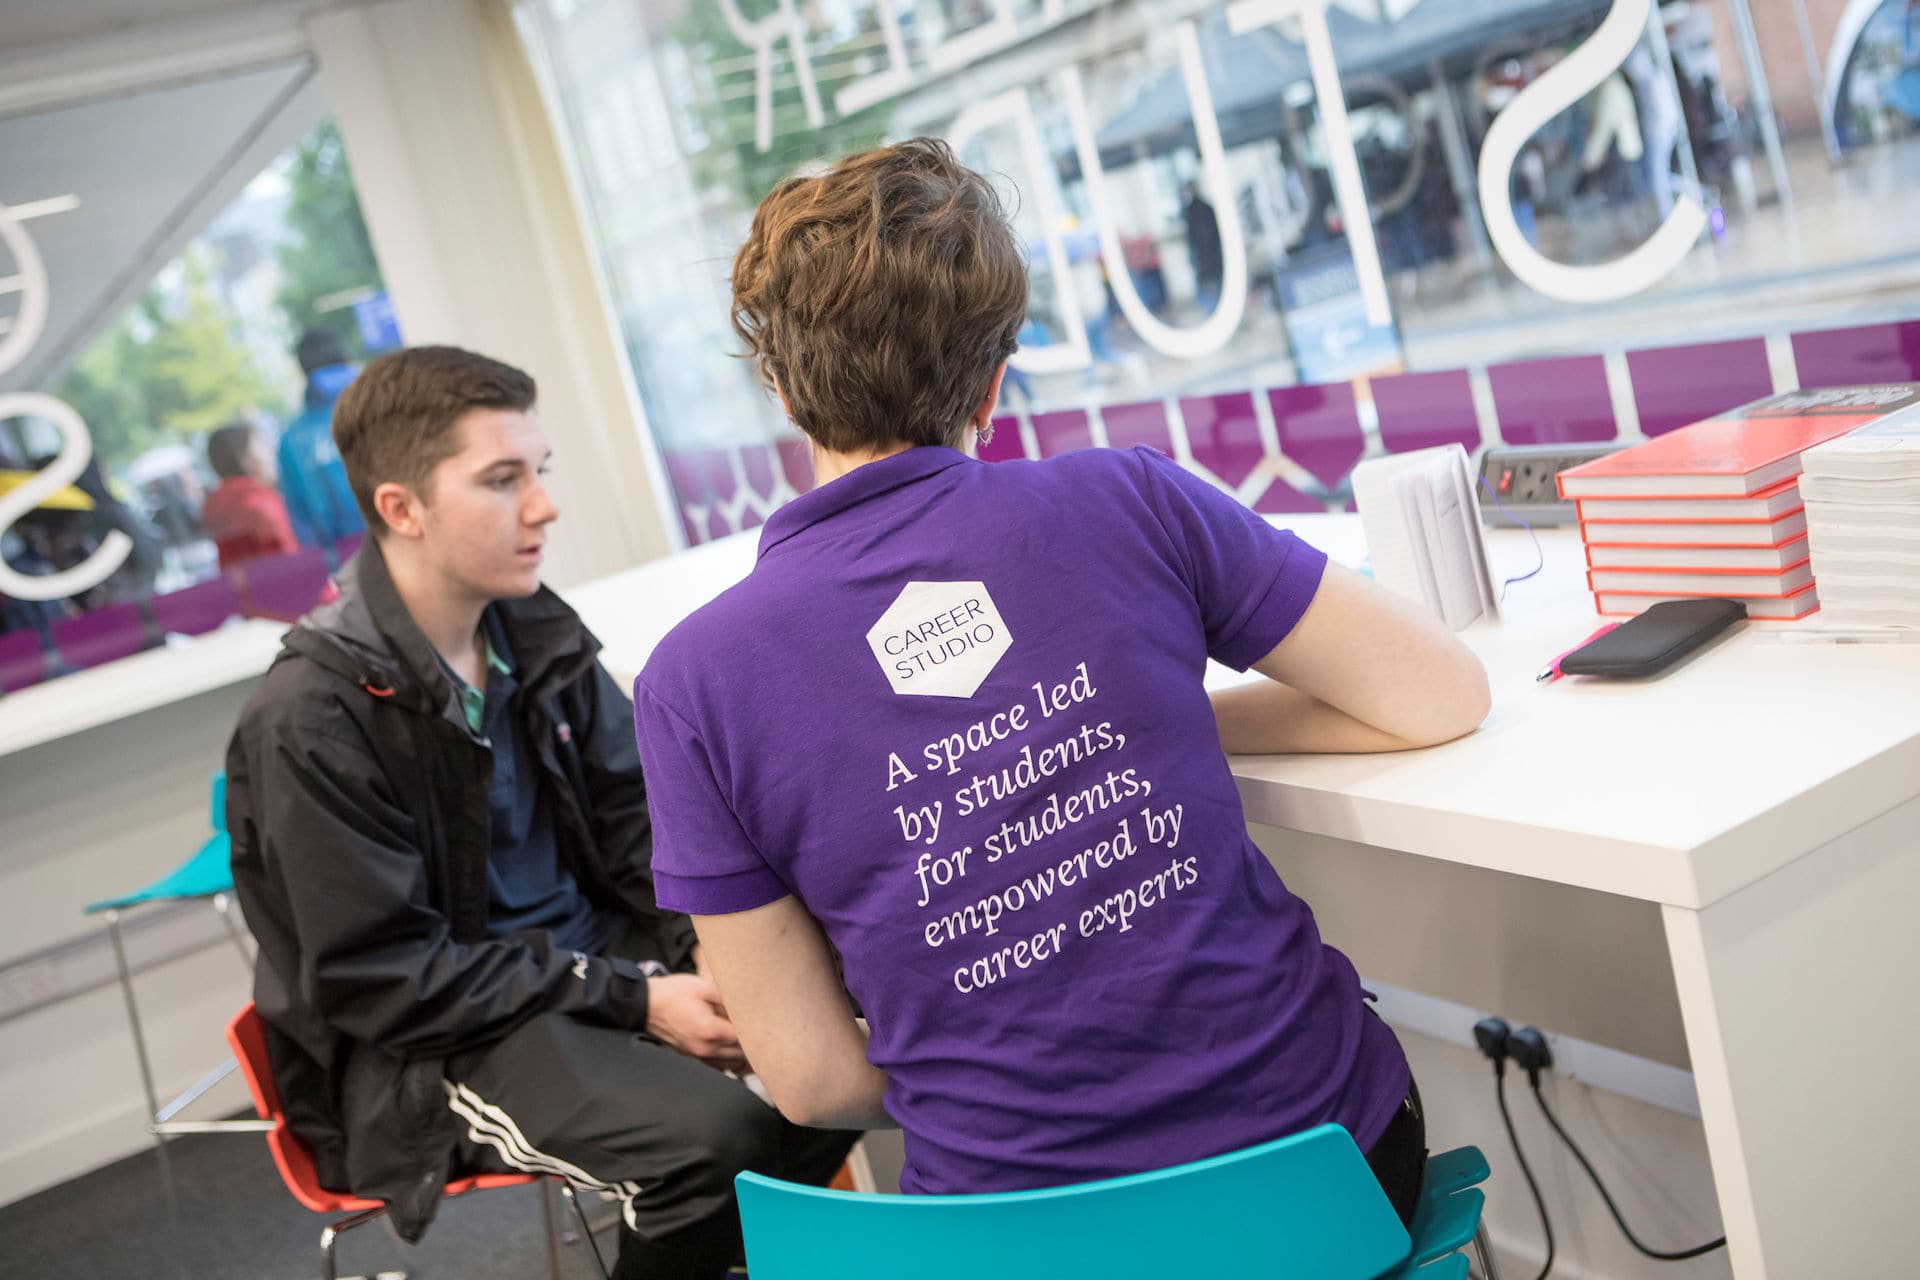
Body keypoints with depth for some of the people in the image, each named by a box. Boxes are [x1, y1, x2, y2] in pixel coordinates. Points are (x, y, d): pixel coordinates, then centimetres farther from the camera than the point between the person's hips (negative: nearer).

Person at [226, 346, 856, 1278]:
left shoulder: (536, 633, 0)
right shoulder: (311, 721, -19)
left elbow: (637, 818, 9)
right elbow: (380, 978, -18)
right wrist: (633, 1001, -21)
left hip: (597, 947, 7)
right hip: (431, 1039, -7)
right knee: (710, 1132, -30)